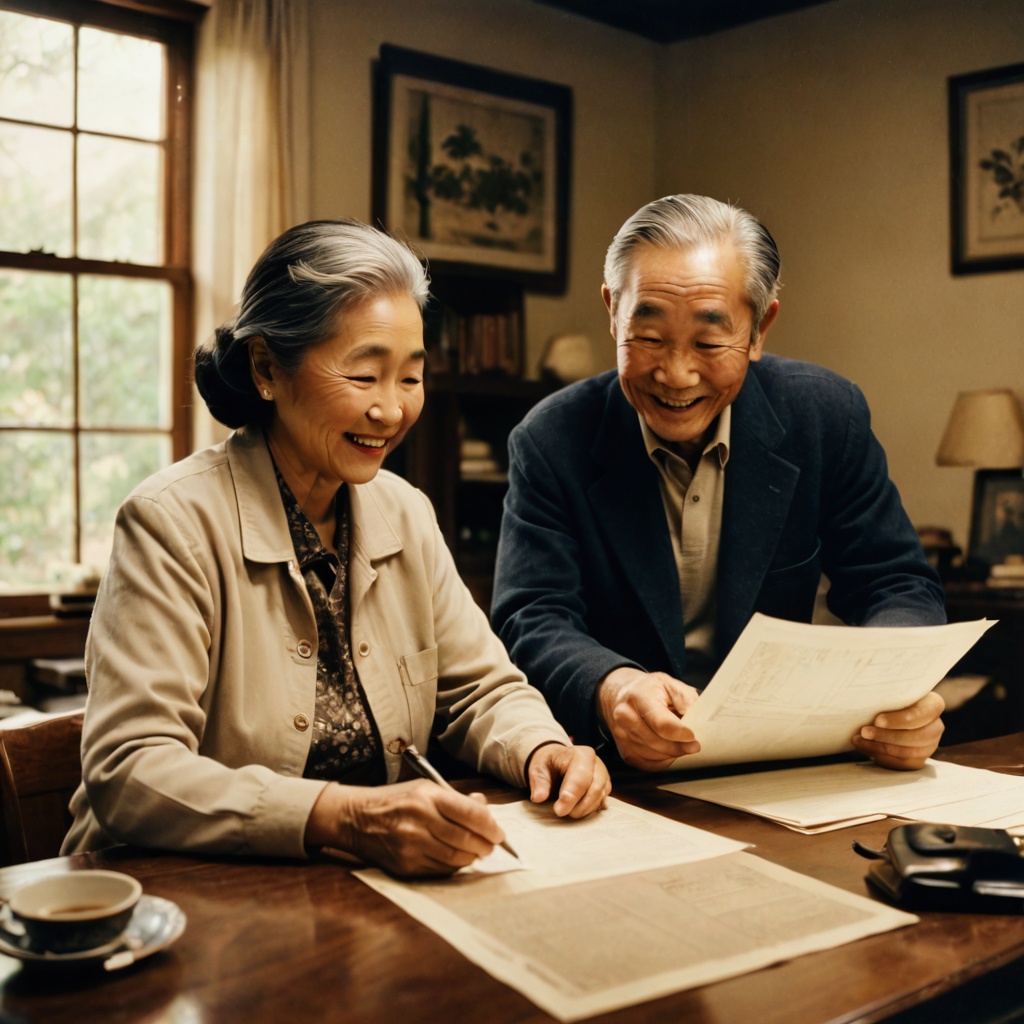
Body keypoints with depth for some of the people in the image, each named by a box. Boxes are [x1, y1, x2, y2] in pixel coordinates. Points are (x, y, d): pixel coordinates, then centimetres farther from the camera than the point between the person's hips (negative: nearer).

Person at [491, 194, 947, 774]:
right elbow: (531, 618, -13)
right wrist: (611, 690, -36)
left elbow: (896, 584, 0)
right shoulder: (552, 440, -8)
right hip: (614, 770, -2)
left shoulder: (826, 417, -3)